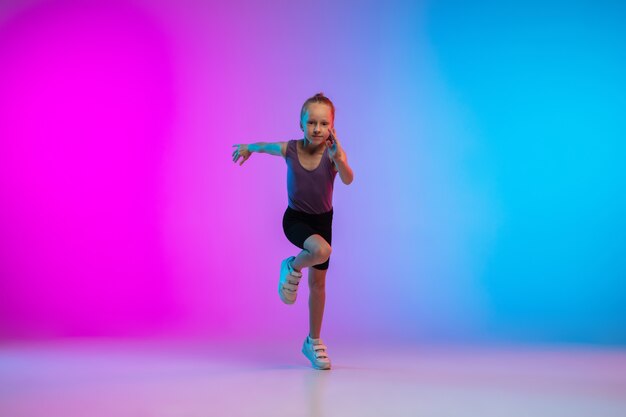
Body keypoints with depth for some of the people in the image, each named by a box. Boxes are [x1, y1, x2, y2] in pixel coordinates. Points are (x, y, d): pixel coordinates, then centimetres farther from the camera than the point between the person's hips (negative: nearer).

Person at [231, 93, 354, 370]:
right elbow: (266, 145, 5)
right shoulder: (289, 149, -17)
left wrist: (338, 158, -58)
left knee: (318, 282, 9)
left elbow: (348, 180, -39)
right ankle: (292, 268, 0)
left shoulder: (334, 153, -21)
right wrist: (248, 147, 24)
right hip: (295, 218, -1)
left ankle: (313, 342, 26)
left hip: (323, 220, 2)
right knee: (322, 251, -34)